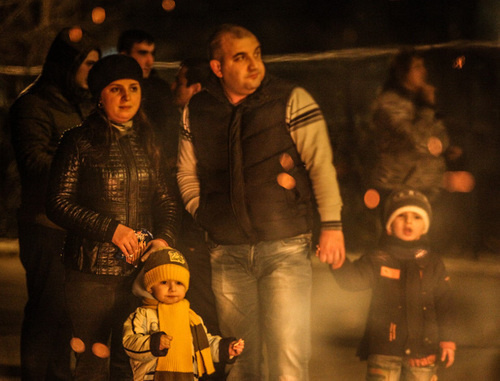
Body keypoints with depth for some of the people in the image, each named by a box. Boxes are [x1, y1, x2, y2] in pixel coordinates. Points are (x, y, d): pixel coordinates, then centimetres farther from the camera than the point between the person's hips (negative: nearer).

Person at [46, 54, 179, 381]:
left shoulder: (146, 141, 12)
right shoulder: (79, 142, -4)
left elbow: (166, 198, 17)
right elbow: (58, 203, -7)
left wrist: (165, 237, -1)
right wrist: (110, 229, -15)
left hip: (140, 268, 4)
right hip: (92, 271, -4)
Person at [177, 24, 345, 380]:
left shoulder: (291, 100, -4)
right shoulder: (196, 111, 7)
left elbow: (322, 164, -4)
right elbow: (187, 174, 20)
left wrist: (332, 225, -7)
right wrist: (203, 214, 7)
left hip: (285, 247, -3)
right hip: (227, 253, 4)